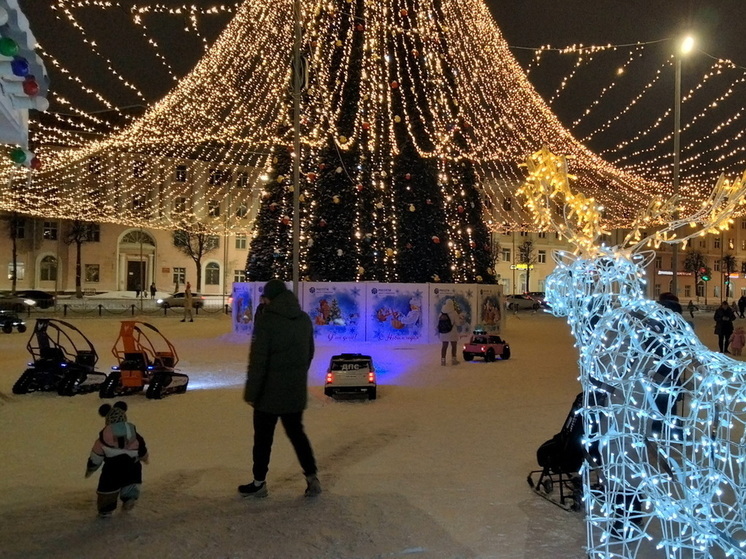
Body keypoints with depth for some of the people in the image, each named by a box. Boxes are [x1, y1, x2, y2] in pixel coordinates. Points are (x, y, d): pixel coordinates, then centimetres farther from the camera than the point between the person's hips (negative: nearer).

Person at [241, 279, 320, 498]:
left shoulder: (267, 320, -16)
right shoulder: (305, 319, 6)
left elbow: (258, 359, -18)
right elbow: (309, 353, 14)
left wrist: (251, 391, -12)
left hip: (270, 391, -6)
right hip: (296, 391, 6)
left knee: (263, 437, 8)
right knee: (296, 432, 18)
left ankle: (259, 483, 18)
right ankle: (312, 477, 14)